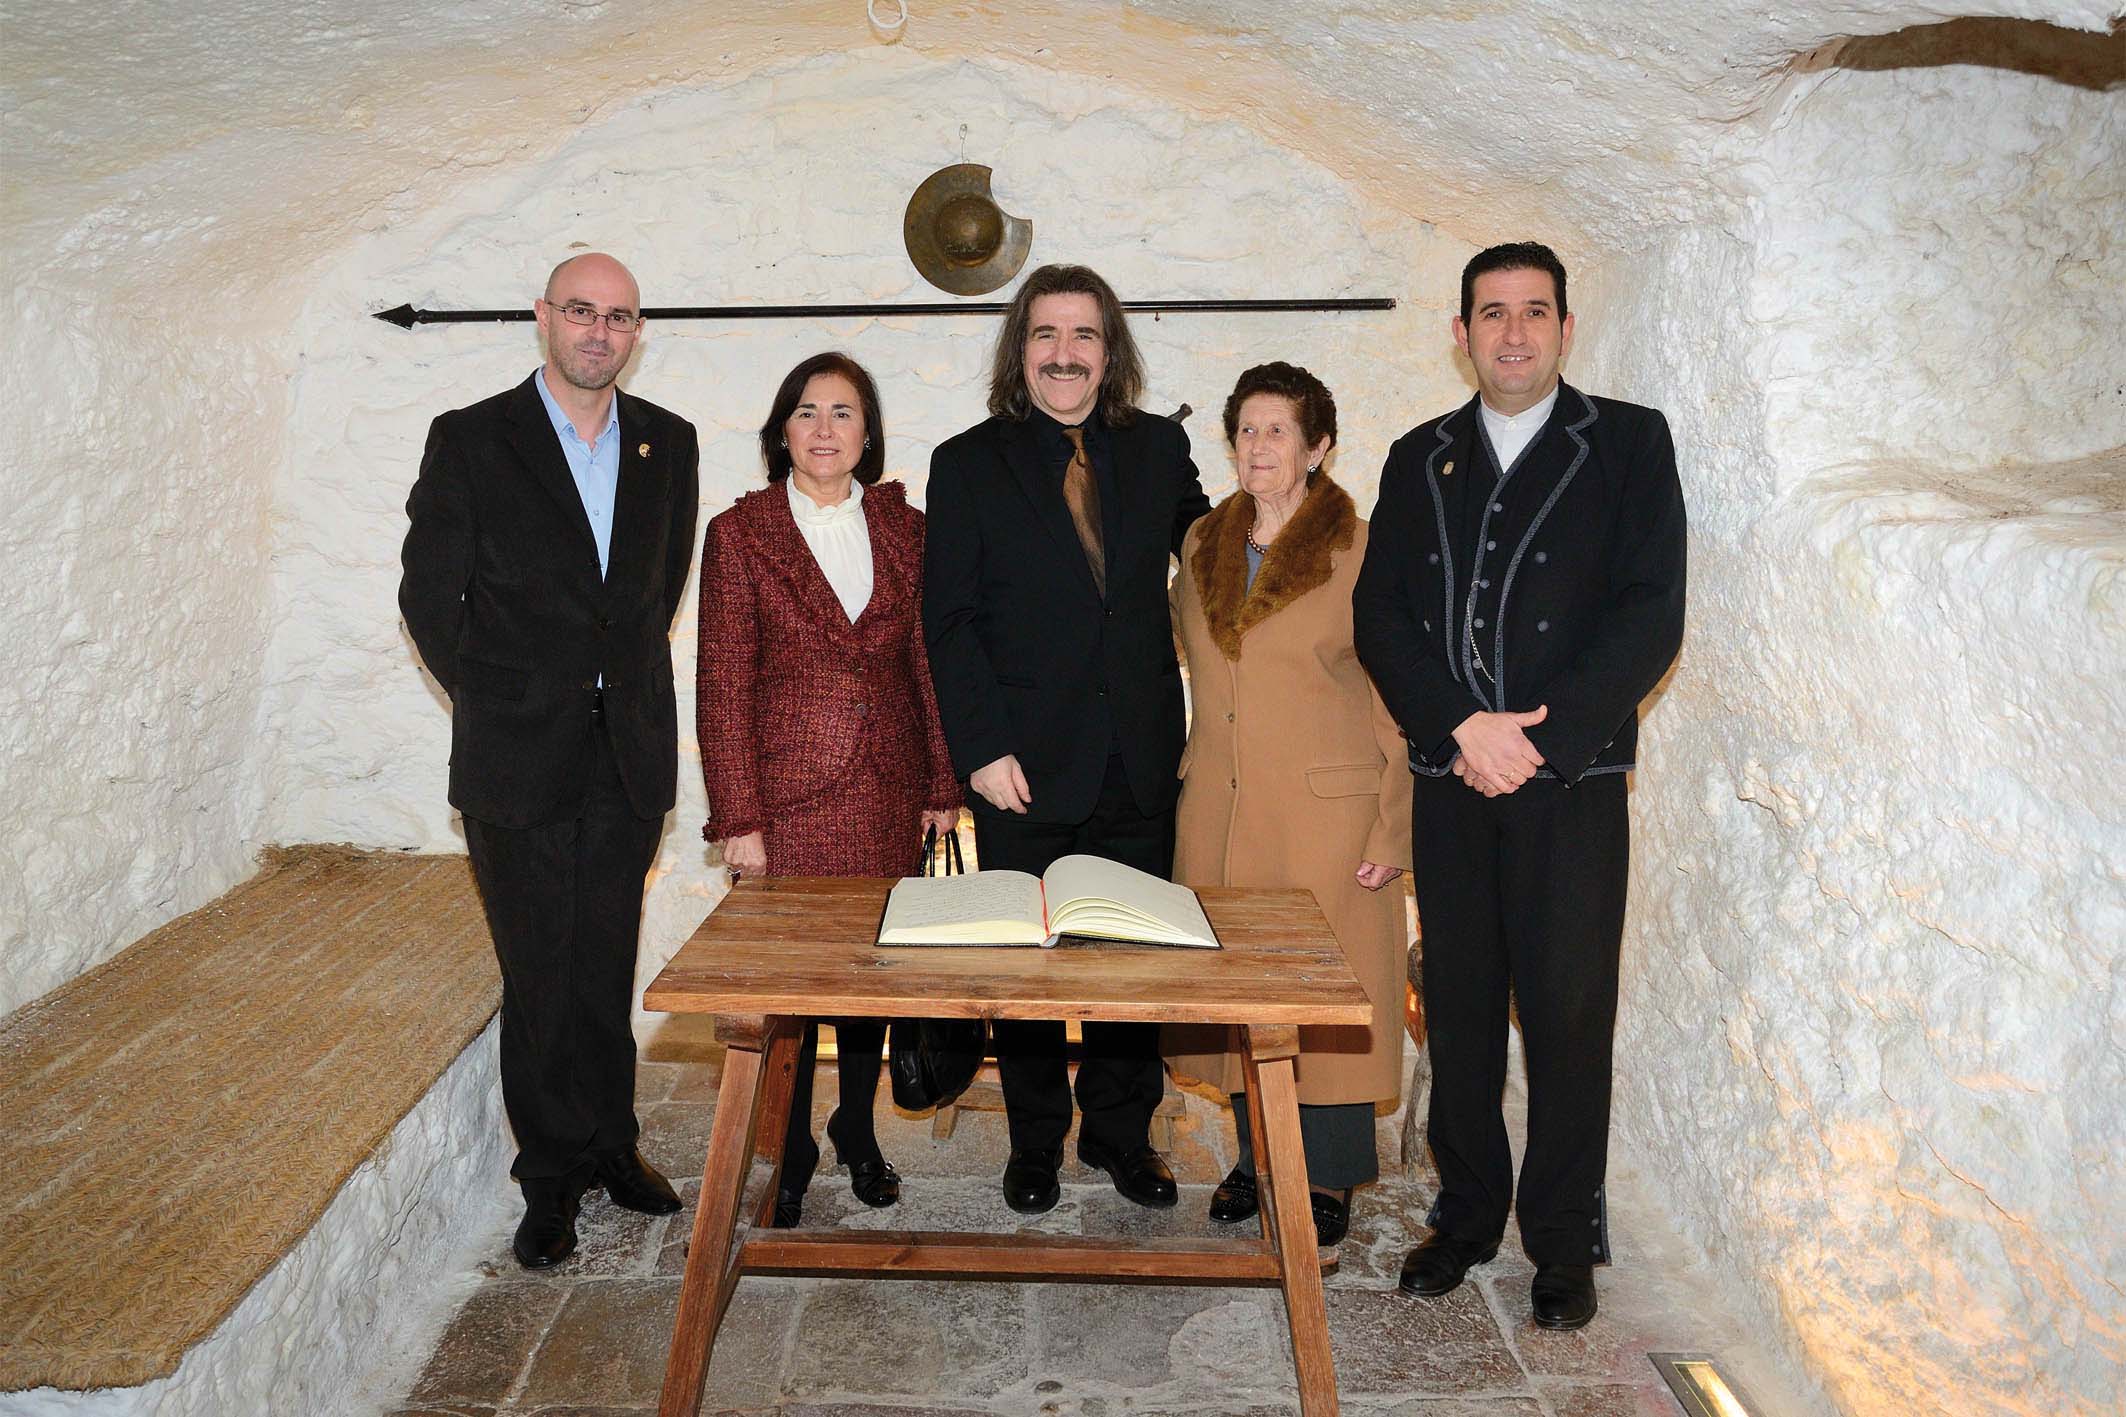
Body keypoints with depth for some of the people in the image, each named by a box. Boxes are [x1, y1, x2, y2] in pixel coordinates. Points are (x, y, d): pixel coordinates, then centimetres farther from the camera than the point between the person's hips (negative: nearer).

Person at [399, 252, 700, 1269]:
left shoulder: (668, 443, 7)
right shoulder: (470, 440, -3)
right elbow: (429, 595, 1)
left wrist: (625, 683, 11)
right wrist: (496, 702, 1)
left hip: (629, 755, 3)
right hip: (518, 758, -2)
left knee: (608, 967, 11)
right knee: (540, 975, 5)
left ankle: (610, 1144, 27)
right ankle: (552, 1175, 19)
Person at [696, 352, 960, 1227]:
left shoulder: (904, 529, 6)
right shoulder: (741, 534, -2)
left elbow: (930, 661, 9)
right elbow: (722, 686, -4)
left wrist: (943, 782, 6)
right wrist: (737, 819, -8)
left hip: (888, 792, 3)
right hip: (789, 791, -2)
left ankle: (858, 1129, 31)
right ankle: (791, 1152, 23)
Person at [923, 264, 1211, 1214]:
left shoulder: (1160, 449, 8)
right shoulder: (968, 465, 1)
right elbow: (949, 620, -4)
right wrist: (982, 747, -11)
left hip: (1140, 766, 2)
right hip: (1026, 768, -2)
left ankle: (1121, 1134, 30)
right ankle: (1035, 1145, 27)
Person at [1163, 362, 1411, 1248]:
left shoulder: (1359, 553, -6)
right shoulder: (1203, 546, 10)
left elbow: (1395, 704, -6)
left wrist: (1391, 833, -9)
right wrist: (1190, 770, 13)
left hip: (1324, 809, -5)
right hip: (1217, 808, 5)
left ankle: (1329, 1176, 19)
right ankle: (1257, 1157, 26)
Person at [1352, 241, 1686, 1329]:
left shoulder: (1628, 442, 4)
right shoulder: (1420, 459, 12)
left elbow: (1651, 617, -5)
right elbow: (1379, 616, 4)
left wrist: (1538, 737, -13)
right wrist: (1462, 728, -11)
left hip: (1571, 780, -2)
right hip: (1451, 780, 3)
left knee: (1568, 1014, 3)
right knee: (1458, 1005, 10)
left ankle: (1563, 1239, 18)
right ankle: (1466, 1212, 25)